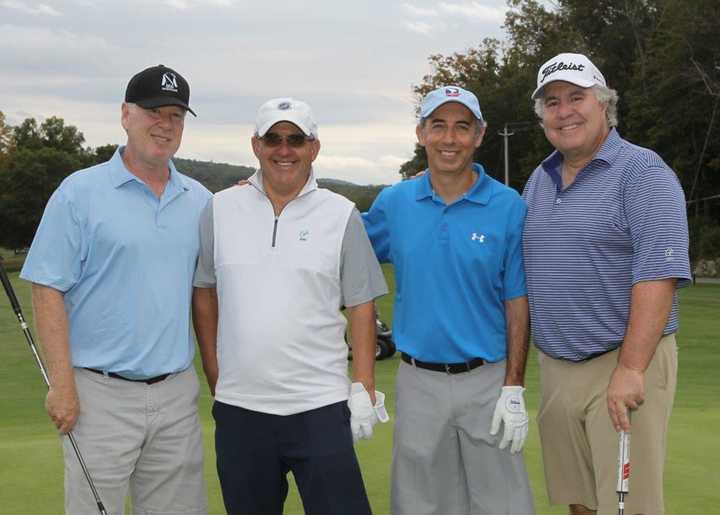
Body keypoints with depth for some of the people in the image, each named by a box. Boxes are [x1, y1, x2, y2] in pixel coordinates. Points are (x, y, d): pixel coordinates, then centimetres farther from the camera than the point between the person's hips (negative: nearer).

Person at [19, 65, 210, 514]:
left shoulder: (199, 200, 10)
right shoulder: (80, 192, -4)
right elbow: (48, 290, -7)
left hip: (177, 391, 5)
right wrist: (62, 386, -11)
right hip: (102, 393, -4)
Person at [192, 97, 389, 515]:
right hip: (239, 407, 2)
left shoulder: (342, 215, 2)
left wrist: (364, 389, -3)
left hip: (321, 406, -1)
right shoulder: (220, 209, 5)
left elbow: (361, 306, 3)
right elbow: (203, 292, 12)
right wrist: (215, 375, 7)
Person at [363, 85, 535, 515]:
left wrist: (514, 389, -7)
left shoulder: (509, 208, -5)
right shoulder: (394, 203, 2)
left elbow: (517, 304, -3)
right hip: (418, 382, 2)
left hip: (487, 382, -2)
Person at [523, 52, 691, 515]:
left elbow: (658, 276, -18)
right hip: (555, 368, 7)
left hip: (624, 363, -6)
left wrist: (630, 370, -24)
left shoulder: (643, 173, -9)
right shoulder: (538, 181, 14)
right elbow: (523, 272, 20)